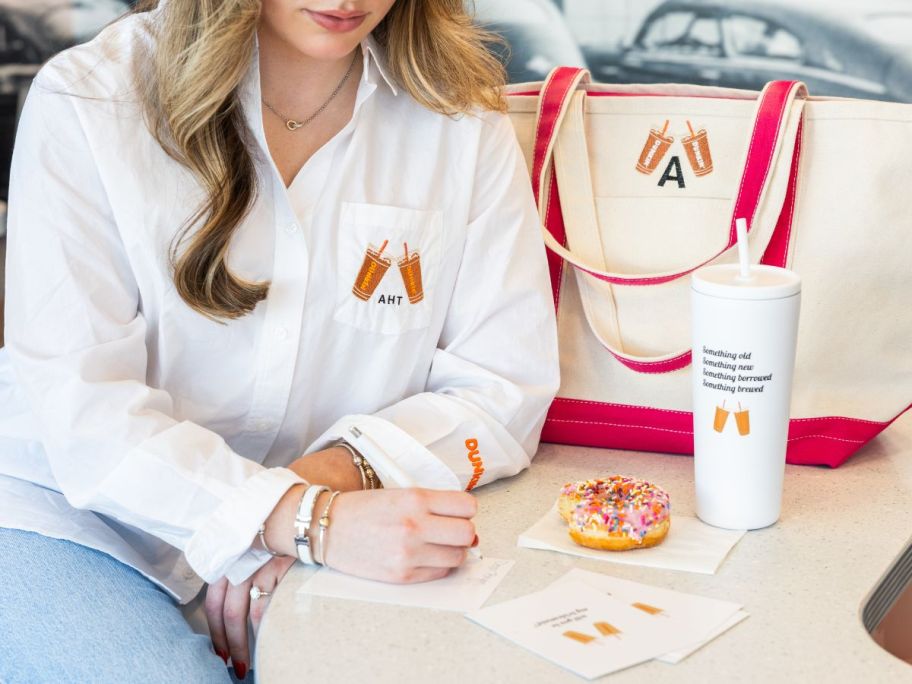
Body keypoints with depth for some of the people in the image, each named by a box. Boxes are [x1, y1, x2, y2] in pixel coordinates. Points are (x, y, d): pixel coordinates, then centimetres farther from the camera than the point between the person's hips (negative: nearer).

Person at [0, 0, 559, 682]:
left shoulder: (459, 114, -4)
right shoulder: (86, 103, -11)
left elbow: (509, 383, -6)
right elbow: (84, 409, -19)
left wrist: (341, 470, -25)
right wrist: (313, 519, -34)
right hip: (73, 517, -3)